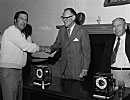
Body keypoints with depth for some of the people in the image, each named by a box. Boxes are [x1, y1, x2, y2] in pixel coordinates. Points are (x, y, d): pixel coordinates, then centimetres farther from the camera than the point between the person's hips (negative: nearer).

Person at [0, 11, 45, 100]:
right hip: (8, 70, -9)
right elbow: (26, 46, -16)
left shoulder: (22, 35, 20)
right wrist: (44, 48, -9)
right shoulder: (11, 31, -11)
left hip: (19, 71, 9)